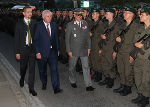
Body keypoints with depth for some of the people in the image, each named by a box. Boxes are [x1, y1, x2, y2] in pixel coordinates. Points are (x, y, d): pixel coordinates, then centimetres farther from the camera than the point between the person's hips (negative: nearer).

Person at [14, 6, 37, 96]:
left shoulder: (34, 23, 2)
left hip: (33, 49, 0)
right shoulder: (19, 24, -2)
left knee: (32, 68, 0)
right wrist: (17, 52, -6)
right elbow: (17, 39, -2)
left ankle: (31, 88, 9)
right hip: (23, 49, 0)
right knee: (23, 67, 16)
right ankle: (22, 79, 48)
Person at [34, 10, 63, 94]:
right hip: (42, 52, -2)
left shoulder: (54, 25, 7)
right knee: (42, 70, 14)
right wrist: (37, 52, -12)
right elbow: (36, 40, -7)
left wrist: (58, 49, 9)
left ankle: (56, 88, -5)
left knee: (54, 69, -6)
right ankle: (44, 83, 37)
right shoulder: (38, 26, -6)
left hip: (53, 51, 2)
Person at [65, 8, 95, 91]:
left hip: (84, 50, 2)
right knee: (72, 67, 12)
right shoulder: (70, 25, -5)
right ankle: (73, 81, 34)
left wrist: (89, 48, 7)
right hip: (73, 50, -2)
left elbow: (88, 37, 11)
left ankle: (88, 85, 3)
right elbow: (67, 39, -4)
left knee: (86, 67, -1)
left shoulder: (85, 24, 6)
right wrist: (69, 50, -8)